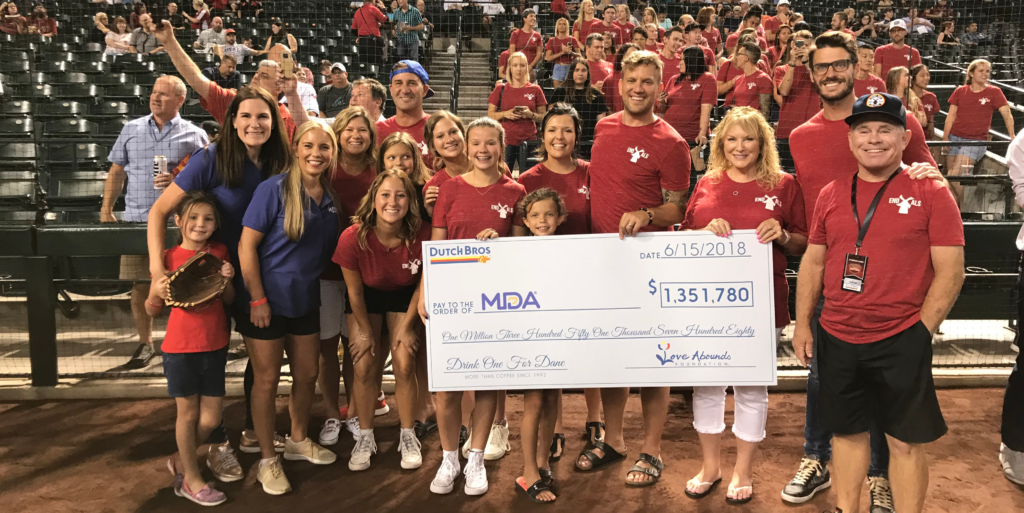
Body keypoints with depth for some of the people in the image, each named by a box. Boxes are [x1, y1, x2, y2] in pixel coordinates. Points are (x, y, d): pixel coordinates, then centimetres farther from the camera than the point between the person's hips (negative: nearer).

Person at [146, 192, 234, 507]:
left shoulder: (219, 253, 2)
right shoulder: (169, 258, -6)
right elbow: (152, 312, -1)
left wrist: (227, 280, -12)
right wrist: (157, 293, -21)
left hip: (214, 347, 3)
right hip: (180, 349, -3)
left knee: (211, 419, 8)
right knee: (188, 413, 9)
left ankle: (180, 461, 34)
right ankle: (191, 479, 26)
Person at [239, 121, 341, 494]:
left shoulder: (330, 198, 2)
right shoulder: (274, 189, -16)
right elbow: (247, 244, -16)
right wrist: (257, 299, -18)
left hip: (305, 301, 6)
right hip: (267, 301, -6)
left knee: (308, 374, 16)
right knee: (267, 380, 5)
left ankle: (298, 441, 38)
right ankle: (267, 459, 21)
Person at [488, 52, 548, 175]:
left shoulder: (535, 89, 6)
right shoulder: (500, 89, 6)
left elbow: (543, 116, 10)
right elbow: (490, 115, 7)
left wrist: (531, 114, -10)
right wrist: (505, 114, -11)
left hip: (528, 141, 0)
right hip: (506, 141, 0)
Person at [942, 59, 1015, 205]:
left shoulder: (994, 92, 2)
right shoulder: (960, 91, 8)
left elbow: (1007, 115, -3)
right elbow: (951, 115, 6)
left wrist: (1012, 137, -13)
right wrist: (945, 137, -5)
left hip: (976, 141, -3)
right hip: (954, 138, 3)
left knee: (955, 176, -18)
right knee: (950, 176, -1)